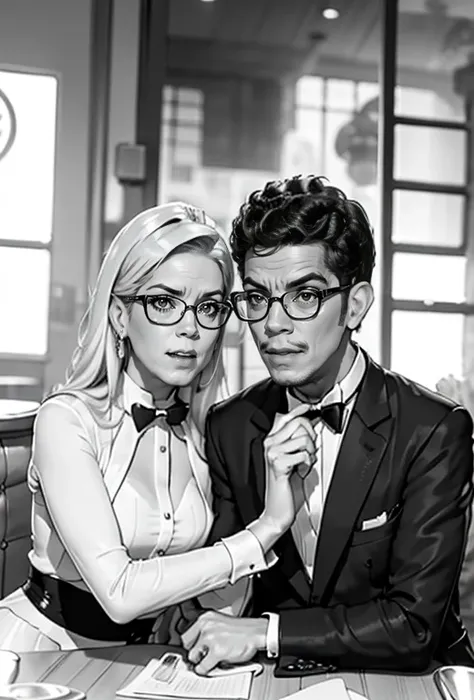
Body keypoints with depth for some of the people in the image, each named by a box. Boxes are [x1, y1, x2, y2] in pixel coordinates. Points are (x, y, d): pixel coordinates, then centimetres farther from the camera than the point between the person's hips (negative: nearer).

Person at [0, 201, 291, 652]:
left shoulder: (211, 426, -2)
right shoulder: (67, 419, -17)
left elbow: (226, 597, 0)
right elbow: (119, 592, -24)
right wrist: (264, 530, -22)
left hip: (146, 656, 4)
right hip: (45, 641, -3)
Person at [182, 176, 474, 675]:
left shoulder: (434, 430, -12)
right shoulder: (228, 427, 0)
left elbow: (416, 624, -14)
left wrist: (264, 633, -17)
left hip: (401, 680, -1)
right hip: (276, 680, 2)